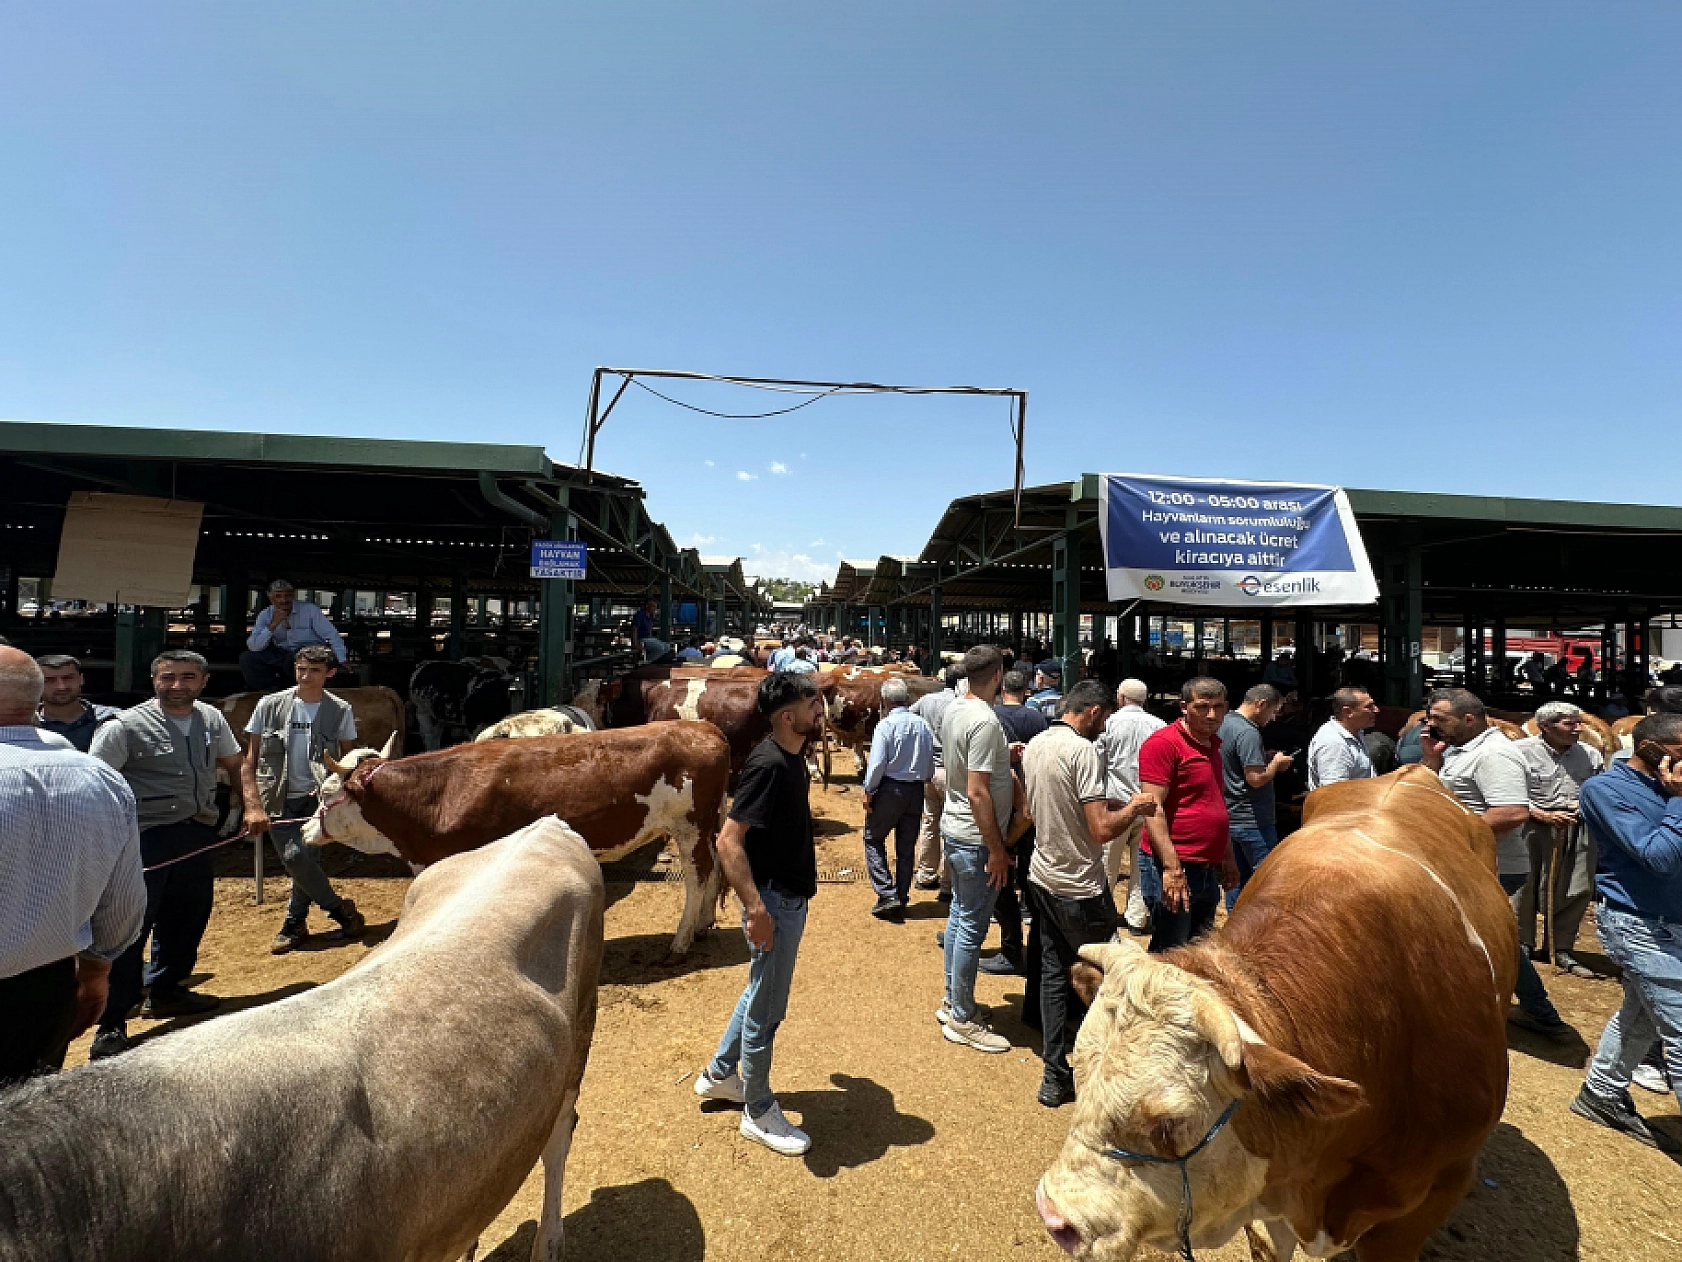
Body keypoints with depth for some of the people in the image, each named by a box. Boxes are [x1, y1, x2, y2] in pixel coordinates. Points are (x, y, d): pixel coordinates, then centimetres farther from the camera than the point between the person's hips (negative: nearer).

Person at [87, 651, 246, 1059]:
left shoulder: (212, 719, 5)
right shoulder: (126, 727, -11)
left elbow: (233, 764, 18)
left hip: (198, 834, 6)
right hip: (146, 839, -6)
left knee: (188, 916, 17)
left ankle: (164, 991, 37)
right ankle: (112, 1025, 8)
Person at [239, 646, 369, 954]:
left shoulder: (340, 710, 1)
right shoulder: (270, 706, 2)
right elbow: (249, 762, 4)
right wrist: (254, 807, -5)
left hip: (317, 798, 0)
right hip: (279, 801, 1)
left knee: (298, 856, -15)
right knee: (298, 858, -13)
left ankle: (294, 925, 8)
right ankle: (342, 910, 8)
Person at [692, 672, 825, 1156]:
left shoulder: (792, 757, 3)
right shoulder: (768, 763, -25)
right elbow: (728, 840, -27)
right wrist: (755, 907, -28)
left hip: (790, 895, 9)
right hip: (773, 900, -9)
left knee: (761, 992, 24)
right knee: (766, 1008, 8)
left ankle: (719, 1074, 43)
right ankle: (759, 1112, 27)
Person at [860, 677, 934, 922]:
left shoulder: (886, 725, -14)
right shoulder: (923, 726, 2)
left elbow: (877, 764, -17)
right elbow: (930, 766, 6)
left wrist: (868, 792, -7)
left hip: (890, 789, -5)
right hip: (916, 791, 5)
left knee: (873, 839, 10)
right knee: (907, 847, 13)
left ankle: (887, 895, 0)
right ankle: (901, 901, 21)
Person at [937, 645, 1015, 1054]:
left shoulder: (954, 710, 4)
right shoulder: (985, 721, -23)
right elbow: (977, 792, -25)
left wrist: (1002, 757, 21)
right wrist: (996, 850, -19)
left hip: (954, 830, 9)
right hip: (975, 839, -9)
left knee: (960, 914, 19)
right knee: (973, 926, 2)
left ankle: (953, 1002, 32)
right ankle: (962, 1020, 15)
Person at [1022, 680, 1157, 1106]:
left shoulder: (1034, 747, 4)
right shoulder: (1083, 751, -21)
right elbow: (1103, 830, -25)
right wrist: (1133, 808, -6)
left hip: (1042, 879, 7)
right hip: (1080, 889, -7)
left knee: (1053, 975, 13)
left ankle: (1055, 1078, 21)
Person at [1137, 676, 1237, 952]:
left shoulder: (1213, 743, 14)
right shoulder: (1163, 743, -14)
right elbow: (1153, 807, -20)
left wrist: (1227, 857, 23)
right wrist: (1172, 867, -25)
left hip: (1209, 871, 9)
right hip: (1176, 869, -9)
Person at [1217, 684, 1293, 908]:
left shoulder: (1225, 723, 10)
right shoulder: (1248, 733, -21)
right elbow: (1256, 778, -25)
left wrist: (1265, 757, 11)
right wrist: (1276, 763, -8)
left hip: (1233, 818, 10)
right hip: (1253, 821, -10)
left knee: (1243, 877, 17)